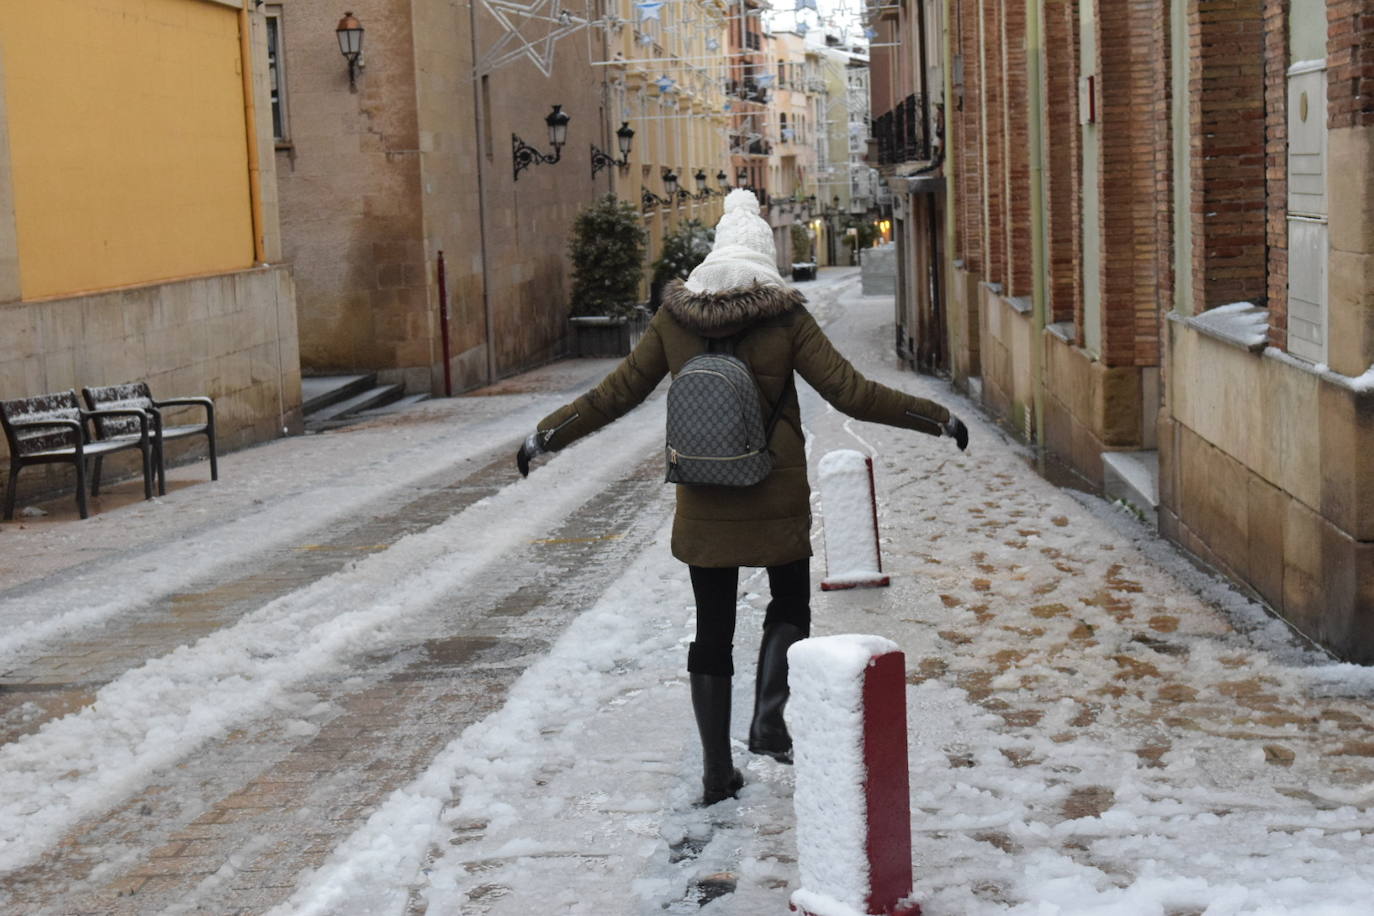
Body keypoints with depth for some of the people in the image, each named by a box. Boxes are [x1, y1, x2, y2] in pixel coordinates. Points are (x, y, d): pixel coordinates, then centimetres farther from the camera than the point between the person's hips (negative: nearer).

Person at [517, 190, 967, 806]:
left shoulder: (673, 316, -2)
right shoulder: (784, 317, -9)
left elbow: (616, 393, 2)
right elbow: (851, 393, -11)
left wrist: (547, 434, 15)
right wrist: (936, 419, -2)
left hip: (703, 502, 2)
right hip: (777, 498, -2)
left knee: (712, 631, 10)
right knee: (789, 606, 19)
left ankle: (716, 772, 13)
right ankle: (768, 719, -2)